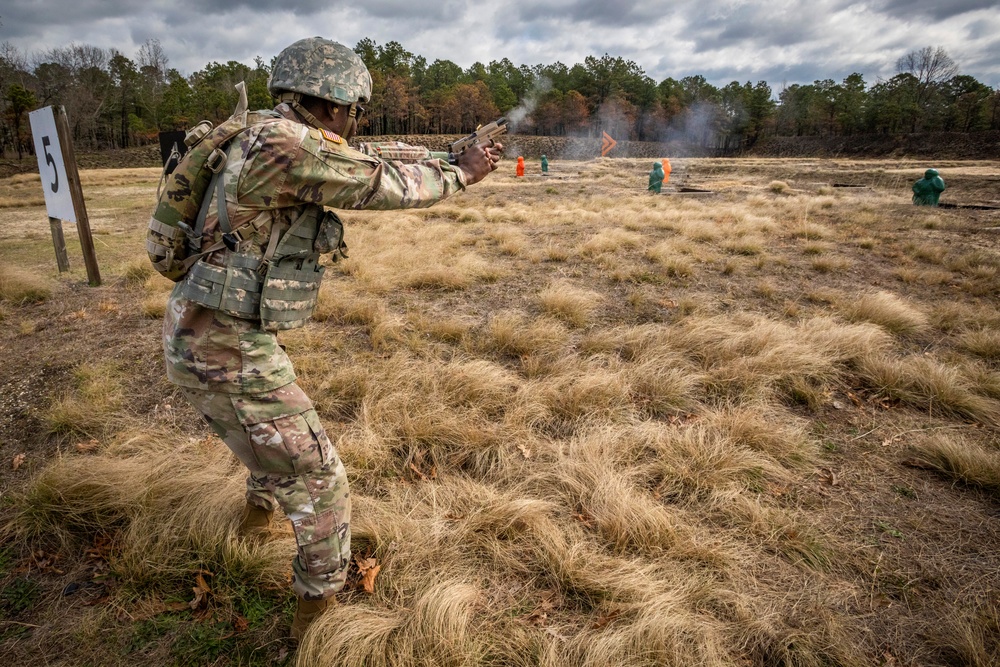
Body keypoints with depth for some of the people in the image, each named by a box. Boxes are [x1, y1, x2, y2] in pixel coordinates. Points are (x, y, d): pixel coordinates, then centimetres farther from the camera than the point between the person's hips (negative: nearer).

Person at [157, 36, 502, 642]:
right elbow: (385, 186, -15)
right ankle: (319, 610, 21)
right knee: (319, 483, 2)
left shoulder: (278, 142, 10)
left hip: (198, 340, 10)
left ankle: (258, 513, 62)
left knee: (272, 434, 35)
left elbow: (362, 176, 18)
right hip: (230, 353, -10)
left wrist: (446, 165, 16)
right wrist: (462, 174, 1)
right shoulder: (285, 140, -20)